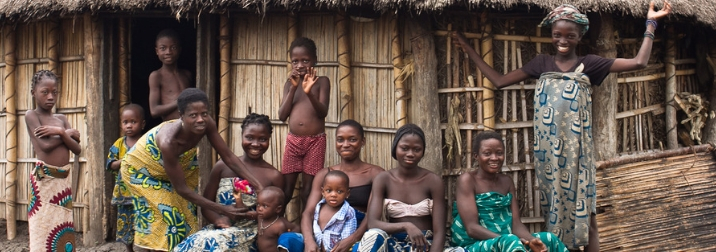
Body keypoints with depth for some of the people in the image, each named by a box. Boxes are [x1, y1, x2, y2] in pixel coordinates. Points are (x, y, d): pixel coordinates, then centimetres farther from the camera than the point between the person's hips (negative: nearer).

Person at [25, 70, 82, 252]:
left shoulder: (61, 119, 13)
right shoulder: (31, 115, -2)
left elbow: (77, 149, 3)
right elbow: (46, 144, -17)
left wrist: (60, 132, -11)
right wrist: (69, 133, -3)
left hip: (64, 179, 6)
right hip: (44, 180, -6)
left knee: (63, 230, 6)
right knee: (43, 229, -6)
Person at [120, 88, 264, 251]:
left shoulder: (207, 124, -30)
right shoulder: (168, 141, -43)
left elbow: (228, 157, -21)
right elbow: (181, 189, -36)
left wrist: (259, 186, -31)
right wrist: (222, 210, -37)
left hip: (180, 163, 6)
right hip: (142, 170, -5)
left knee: (186, 215, 4)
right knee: (162, 219, -5)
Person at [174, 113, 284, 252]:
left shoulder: (274, 176, 4)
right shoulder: (223, 166, 9)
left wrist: (250, 213, -13)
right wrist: (218, 219, -11)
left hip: (248, 234, -2)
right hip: (218, 228, 3)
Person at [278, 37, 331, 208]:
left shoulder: (321, 81, -1)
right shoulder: (290, 83, 8)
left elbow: (323, 112, -10)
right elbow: (282, 116, 0)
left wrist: (309, 92, -25)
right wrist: (293, 88, -8)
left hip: (315, 141, -3)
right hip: (293, 141, 3)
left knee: (308, 190, 1)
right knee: (286, 189, 6)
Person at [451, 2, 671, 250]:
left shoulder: (588, 63, 2)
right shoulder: (541, 63, 7)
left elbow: (639, 62, -3)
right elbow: (499, 81, 9)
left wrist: (650, 22, -2)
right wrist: (469, 49, 10)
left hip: (576, 149, -2)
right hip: (549, 150, 2)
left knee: (586, 215, 1)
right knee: (555, 211, 9)